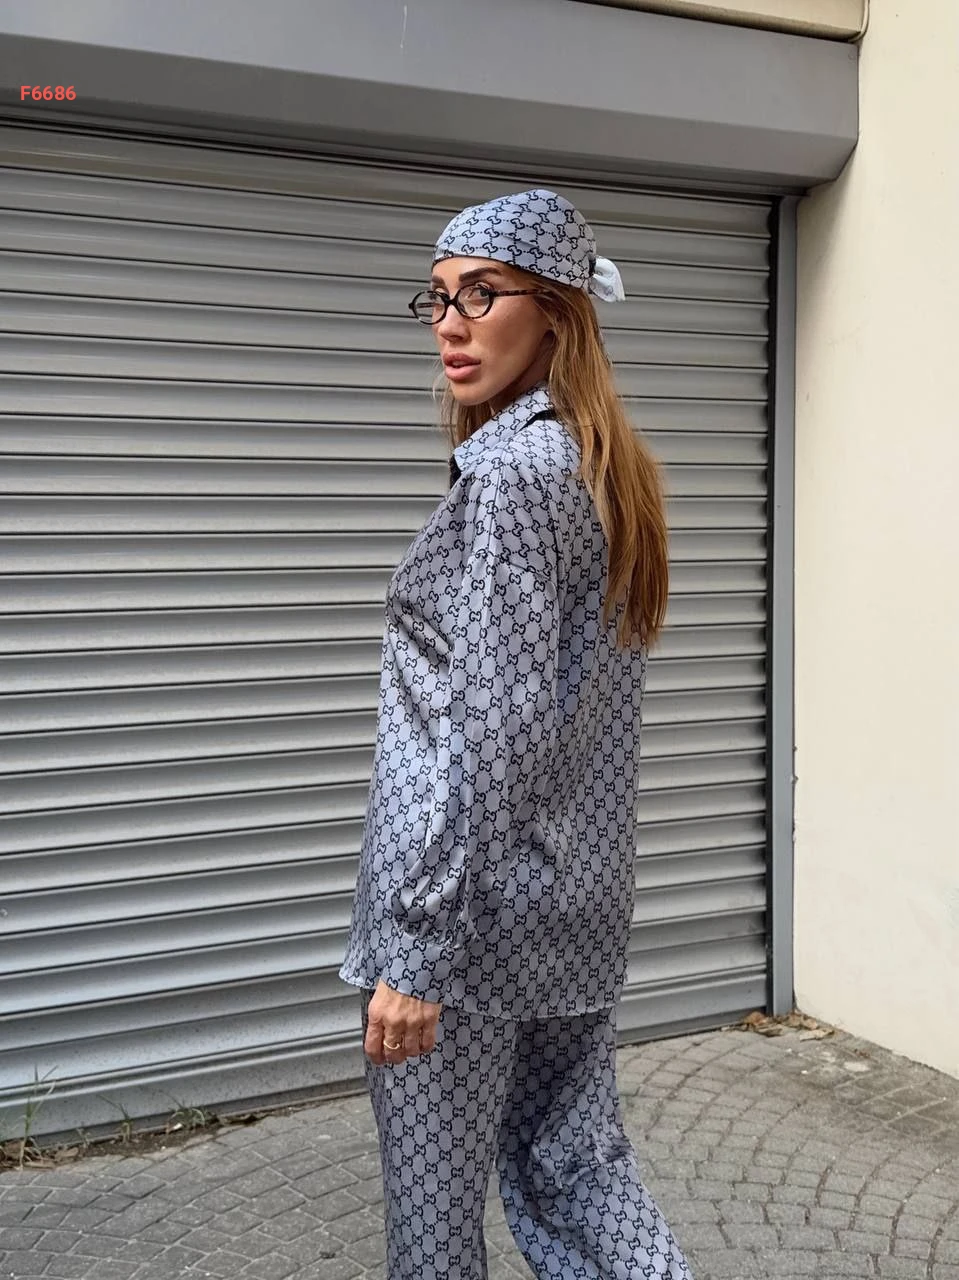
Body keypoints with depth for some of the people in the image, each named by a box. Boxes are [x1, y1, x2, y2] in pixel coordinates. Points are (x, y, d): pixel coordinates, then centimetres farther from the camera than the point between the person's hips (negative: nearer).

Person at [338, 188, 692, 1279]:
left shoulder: (511, 471, -16)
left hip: (477, 906, -8)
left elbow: (491, 730, -22)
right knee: (574, 1169, 17)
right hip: (582, 904, 9)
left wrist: (414, 948, -19)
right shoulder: (611, 469, 11)